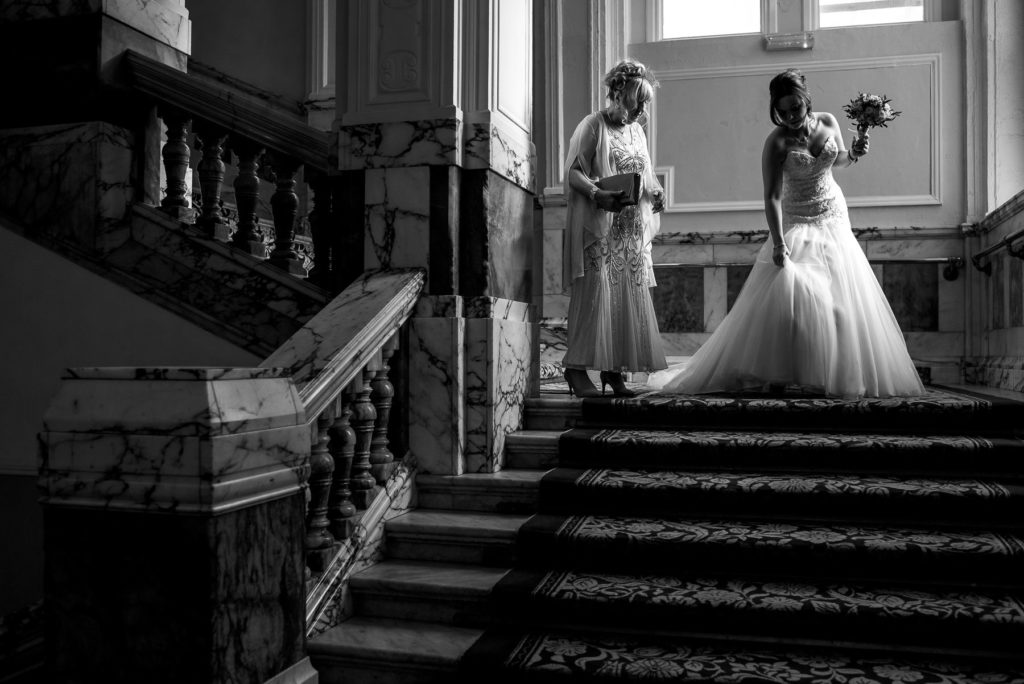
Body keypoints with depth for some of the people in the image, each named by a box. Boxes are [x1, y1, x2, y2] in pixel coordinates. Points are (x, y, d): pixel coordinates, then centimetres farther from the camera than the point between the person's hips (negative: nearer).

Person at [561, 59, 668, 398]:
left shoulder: (637, 131, 18)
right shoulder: (592, 126, -3)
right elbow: (572, 172, -9)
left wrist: (655, 192, 2)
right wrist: (597, 194, -25)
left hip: (632, 231, 7)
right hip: (597, 228, -7)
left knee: (630, 297, 3)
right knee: (594, 292, -11)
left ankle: (613, 369, 9)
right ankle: (577, 368, -6)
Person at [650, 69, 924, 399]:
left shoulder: (828, 122, -1)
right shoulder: (777, 142, -16)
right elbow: (772, 196, -23)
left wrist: (853, 155, -6)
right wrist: (777, 242, -33)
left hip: (834, 220, 5)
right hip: (797, 223, -5)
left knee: (841, 296, 4)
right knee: (788, 293, -20)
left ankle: (838, 375, 16)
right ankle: (775, 374, -10)